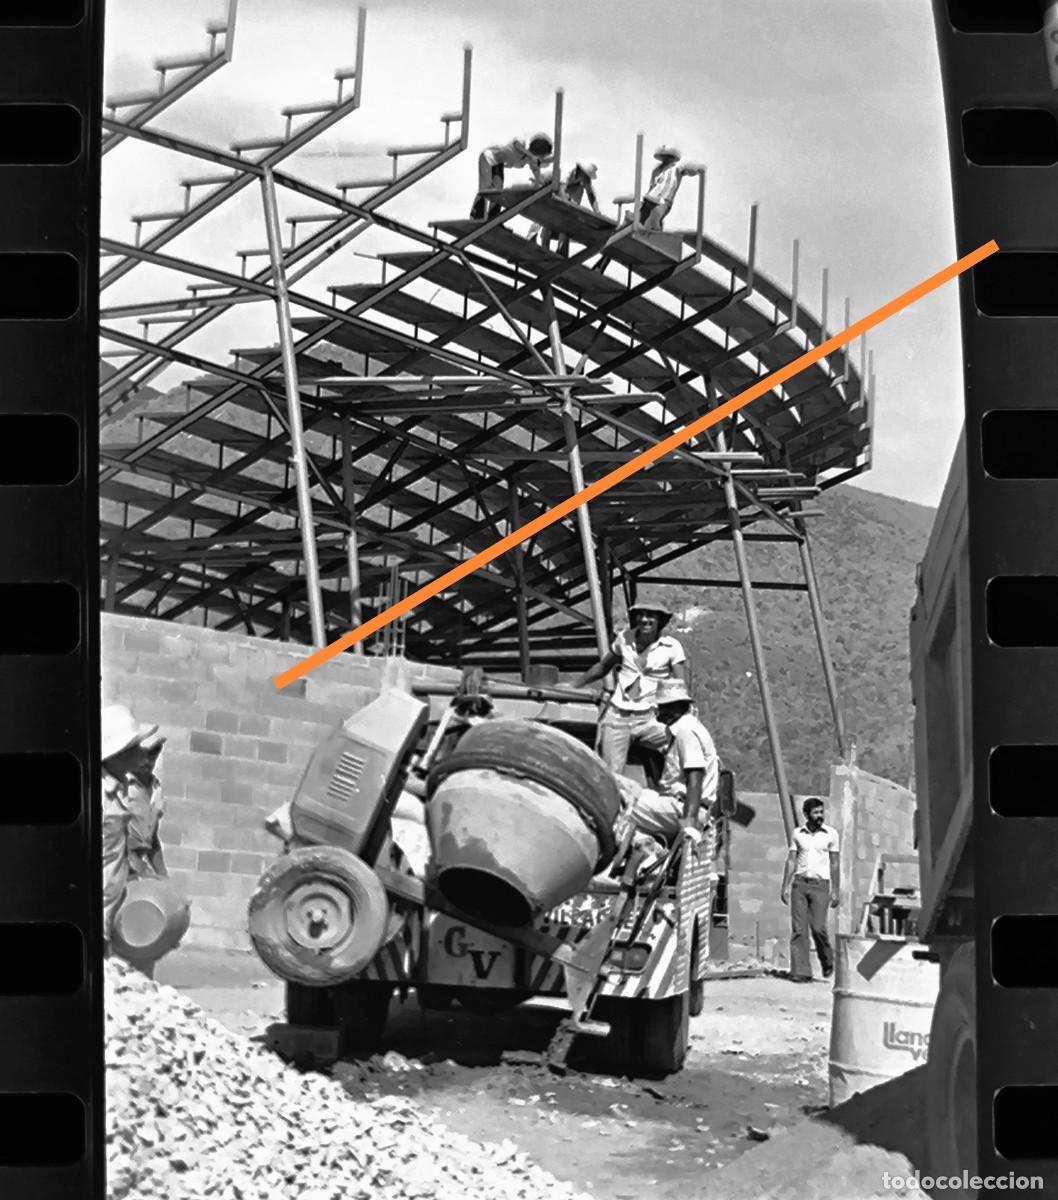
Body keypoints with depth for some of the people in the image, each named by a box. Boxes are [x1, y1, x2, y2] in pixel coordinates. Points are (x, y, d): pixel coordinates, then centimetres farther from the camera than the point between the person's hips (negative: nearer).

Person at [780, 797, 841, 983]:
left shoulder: (831, 834, 3)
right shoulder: (798, 833, 8)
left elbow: (835, 864, 5)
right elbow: (791, 860, 10)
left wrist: (835, 891, 1)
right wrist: (785, 886, 4)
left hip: (820, 885, -2)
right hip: (800, 884, 2)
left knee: (818, 927, -10)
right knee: (798, 929, -4)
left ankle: (828, 961, 17)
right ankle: (801, 972, -3)